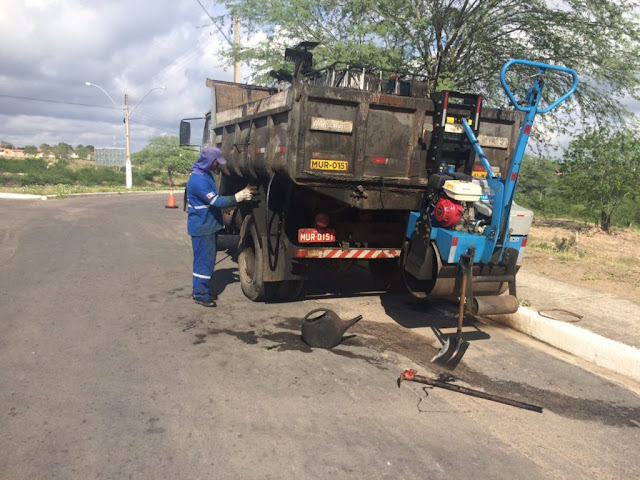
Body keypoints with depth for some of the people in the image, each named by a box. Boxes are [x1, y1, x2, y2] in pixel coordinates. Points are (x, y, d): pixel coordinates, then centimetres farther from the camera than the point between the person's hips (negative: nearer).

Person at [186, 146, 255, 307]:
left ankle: (205, 290, 27)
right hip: (202, 227, -10)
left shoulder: (207, 175, 11)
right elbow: (216, 201, -25)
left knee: (209, 259, 16)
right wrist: (239, 197, -22)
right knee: (203, 260, -3)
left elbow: (214, 199, 19)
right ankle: (200, 295, 7)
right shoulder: (198, 180, -22)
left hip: (209, 225, 10)